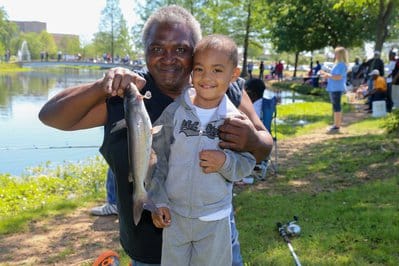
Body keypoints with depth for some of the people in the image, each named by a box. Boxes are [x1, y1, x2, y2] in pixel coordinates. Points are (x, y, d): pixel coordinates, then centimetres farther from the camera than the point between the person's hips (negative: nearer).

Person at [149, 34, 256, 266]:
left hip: (215, 219, 0)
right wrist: (158, 201, -2)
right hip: (173, 214, 1)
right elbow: (157, 157, -1)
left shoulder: (235, 120, -7)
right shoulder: (174, 111, -7)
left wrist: (226, 162, -20)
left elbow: (248, 164, 0)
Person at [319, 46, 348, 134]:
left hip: (337, 89, -10)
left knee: (337, 107, -7)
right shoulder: (338, 64, 16)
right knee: (336, 107, 15)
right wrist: (325, 73, 13)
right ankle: (336, 125, 23)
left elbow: (338, 77, -24)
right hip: (333, 89, 10)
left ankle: (337, 127, -4)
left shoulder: (341, 65, -15)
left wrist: (328, 75, -13)